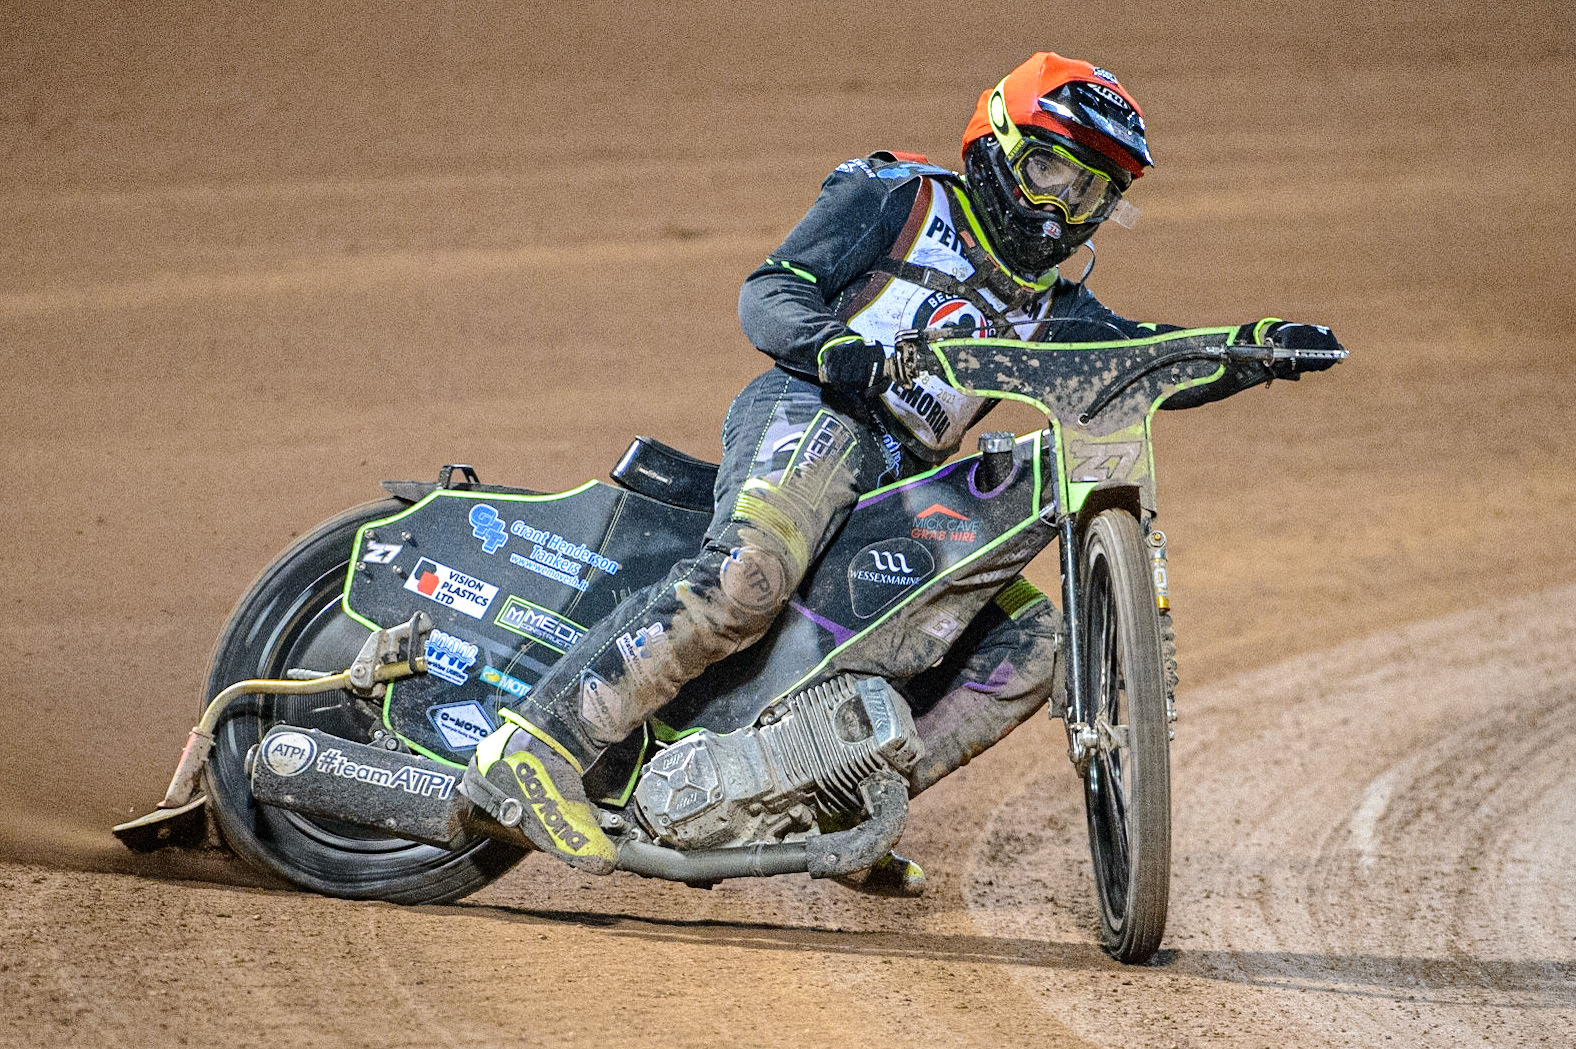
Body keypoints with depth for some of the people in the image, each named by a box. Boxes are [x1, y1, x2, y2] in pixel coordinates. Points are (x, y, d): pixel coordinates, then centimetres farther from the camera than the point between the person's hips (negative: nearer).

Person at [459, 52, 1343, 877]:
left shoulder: (1048, 307, 26)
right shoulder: (899, 199, 7)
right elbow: (769, 291, -2)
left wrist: (1256, 351, 1)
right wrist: (829, 343, -24)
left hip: (902, 493, 8)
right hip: (811, 413, -8)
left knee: (1032, 641, -3)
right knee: (750, 574, -36)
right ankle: (538, 745, -38)